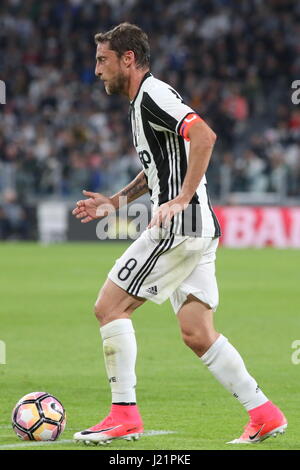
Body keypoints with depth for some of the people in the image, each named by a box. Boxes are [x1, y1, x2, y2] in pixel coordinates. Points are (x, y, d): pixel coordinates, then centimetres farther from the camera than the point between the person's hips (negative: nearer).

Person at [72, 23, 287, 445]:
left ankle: (124, 414, -5)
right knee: (197, 334, 8)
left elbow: (204, 135, -26)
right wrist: (115, 201, 25)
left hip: (180, 226, -10)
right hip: (197, 231, 10)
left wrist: (181, 200, -28)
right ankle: (264, 414, 8)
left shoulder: (153, 95, -11)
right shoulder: (143, 101, 20)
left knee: (109, 306, -5)